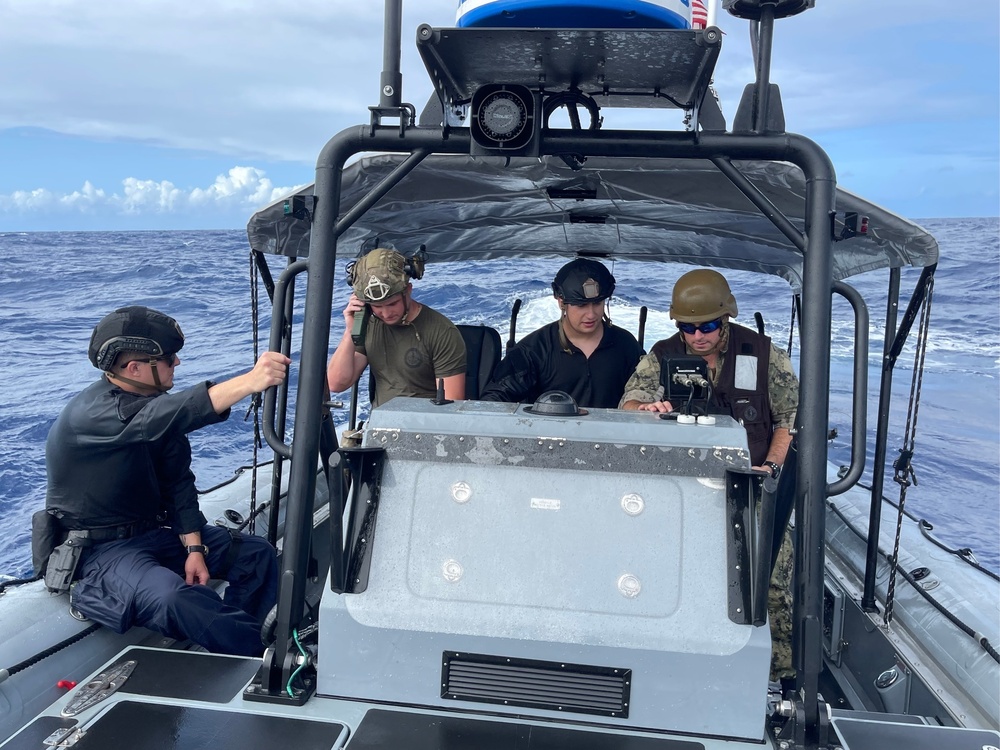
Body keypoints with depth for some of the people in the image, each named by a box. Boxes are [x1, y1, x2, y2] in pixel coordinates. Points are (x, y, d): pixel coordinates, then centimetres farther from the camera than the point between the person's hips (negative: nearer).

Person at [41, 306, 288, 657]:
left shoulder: (154, 402, 1)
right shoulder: (89, 413, -24)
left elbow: (179, 481, 2)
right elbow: (156, 419, -45)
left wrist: (194, 548, -9)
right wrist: (248, 382, -54)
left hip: (154, 529, 8)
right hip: (100, 548, -8)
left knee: (258, 554, -5)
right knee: (173, 597, -35)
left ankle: (235, 644, -3)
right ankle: (257, 661, -18)